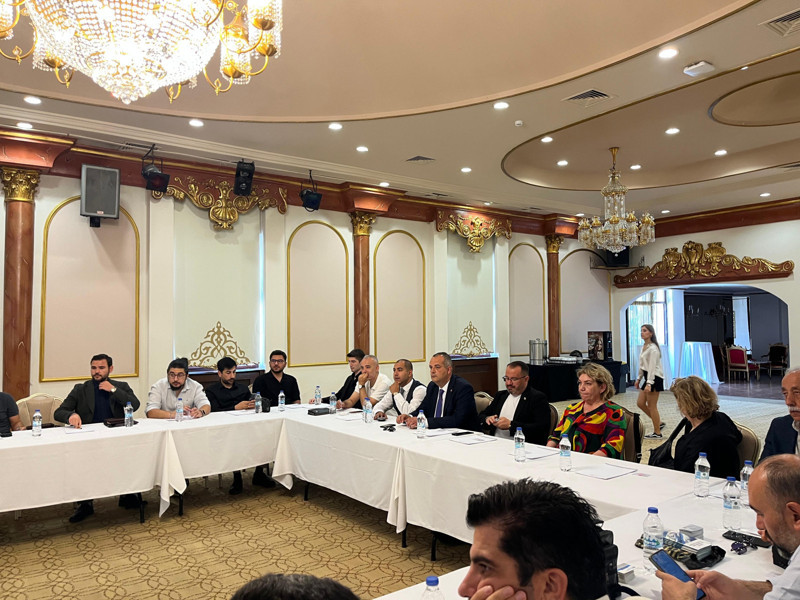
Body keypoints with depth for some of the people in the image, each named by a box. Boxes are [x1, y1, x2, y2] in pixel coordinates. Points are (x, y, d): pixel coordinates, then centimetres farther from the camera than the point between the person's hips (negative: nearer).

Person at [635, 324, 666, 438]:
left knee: (652, 406, -2)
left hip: (655, 378, -10)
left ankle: (657, 432, 9)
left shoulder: (653, 348, -17)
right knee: (640, 403, 10)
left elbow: (652, 367, -22)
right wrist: (639, 378, 21)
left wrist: (649, 383, -26)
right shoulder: (644, 347, 12)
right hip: (647, 377, 10)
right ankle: (659, 422, 22)